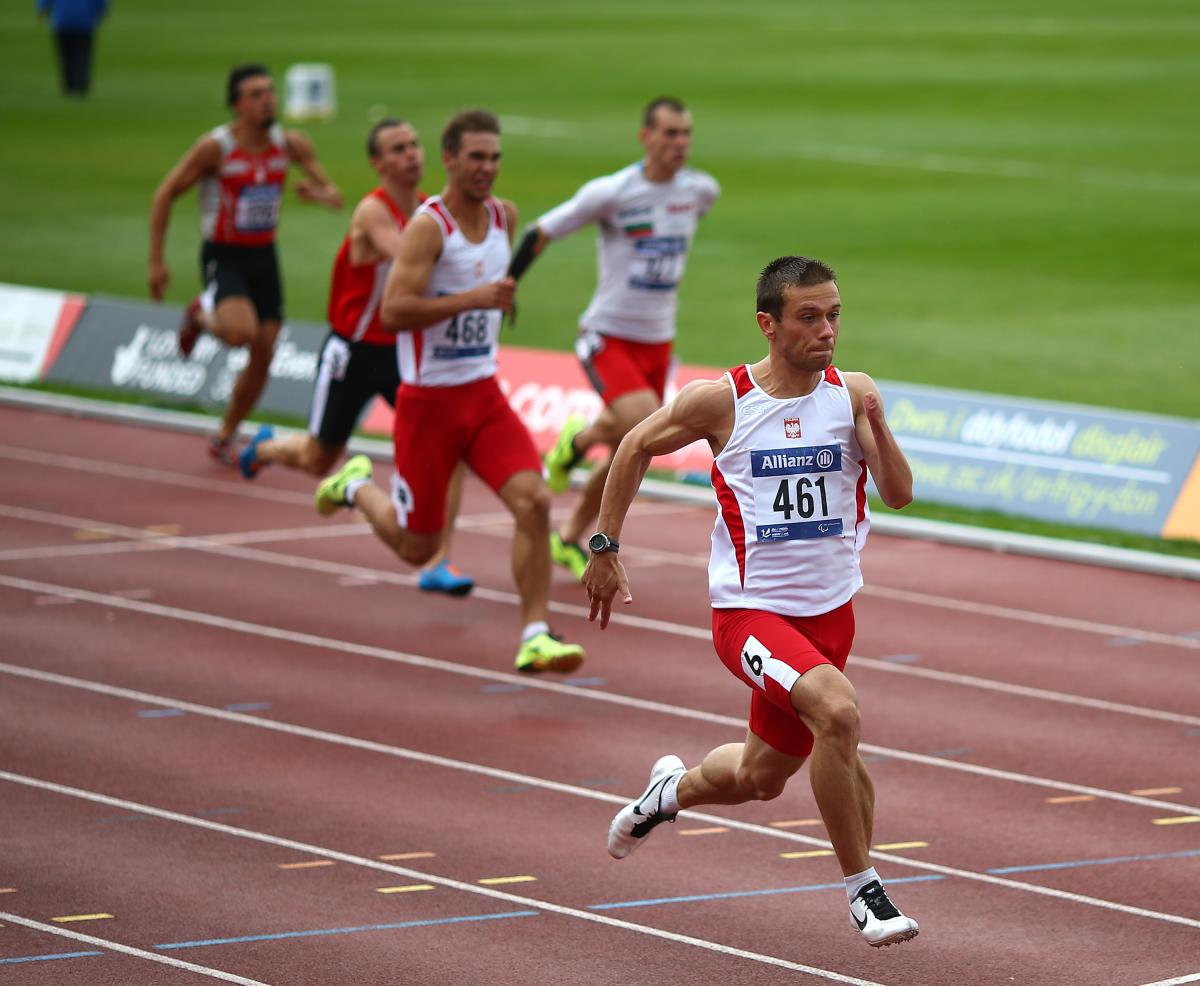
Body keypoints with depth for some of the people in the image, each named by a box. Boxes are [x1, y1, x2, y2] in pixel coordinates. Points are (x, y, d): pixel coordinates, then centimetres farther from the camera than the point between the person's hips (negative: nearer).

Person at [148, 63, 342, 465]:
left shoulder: (291, 143, -3)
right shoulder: (215, 147, -16)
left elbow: (336, 197, 3)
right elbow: (165, 194, -8)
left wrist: (319, 193, -23)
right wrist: (156, 261, -10)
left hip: (264, 256, 5)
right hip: (224, 255, -5)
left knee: (263, 356, 5)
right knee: (242, 332, -30)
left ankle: (224, 438, 25)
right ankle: (202, 314, 6)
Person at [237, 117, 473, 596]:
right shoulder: (373, 212, -22)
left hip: (404, 348, 5)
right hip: (354, 351, -5)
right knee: (318, 460, 13)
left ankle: (438, 564, -13)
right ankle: (266, 448, 50)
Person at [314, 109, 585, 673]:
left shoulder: (505, 216, 6)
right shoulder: (428, 226, -16)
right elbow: (393, 311, -26)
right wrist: (474, 298, -30)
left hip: (484, 394, 5)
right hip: (429, 399, -5)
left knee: (533, 500, -17)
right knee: (416, 547, 6)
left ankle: (534, 638, -13)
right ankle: (358, 487, 37)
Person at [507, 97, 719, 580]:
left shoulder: (701, 191, 0)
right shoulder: (611, 192, -15)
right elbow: (541, 233, -6)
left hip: (657, 340, 6)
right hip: (608, 335, -6)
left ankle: (569, 540, 29)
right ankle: (578, 439, 4)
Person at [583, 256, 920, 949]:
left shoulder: (853, 394, -4)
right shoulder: (721, 401, -11)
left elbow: (899, 494, -13)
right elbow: (637, 448, 6)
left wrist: (876, 426, -31)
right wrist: (605, 547, 6)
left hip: (829, 611, 4)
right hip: (750, 609, -4)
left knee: (760, 777, 18)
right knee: (836, 709, -31)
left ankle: (675, 790, 53)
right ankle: (863, 889, -19)